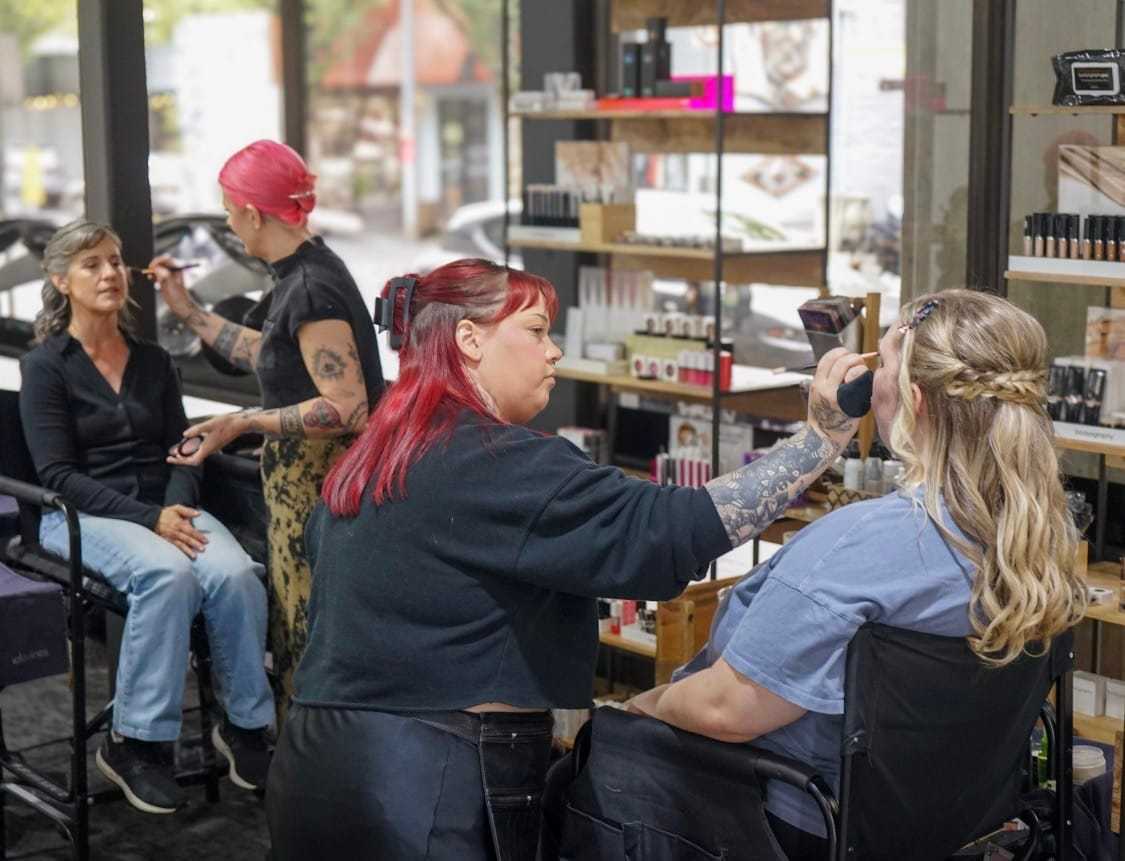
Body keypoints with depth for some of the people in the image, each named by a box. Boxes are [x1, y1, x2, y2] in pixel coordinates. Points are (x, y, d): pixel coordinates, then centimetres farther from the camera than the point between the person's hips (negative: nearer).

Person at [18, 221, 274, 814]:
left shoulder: (153, 362, 14)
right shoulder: (44, 367, 0)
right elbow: (59, 475, -8)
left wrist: (177, 508, -12)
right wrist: (149, 519, -19)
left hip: (165, 505, 4)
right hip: (83, 516, -4)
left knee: (237, 574, -28)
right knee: (169, 573, -36)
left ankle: (245, 723, -12)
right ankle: (133, 742, -23)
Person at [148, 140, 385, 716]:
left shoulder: (311, 289, -20)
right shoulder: (302, 273, 11)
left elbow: (347, 407, -25)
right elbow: (268, 354, 25)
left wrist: (244, 424, -24)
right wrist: (188, 312, 28)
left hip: (319, 485, -10)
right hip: (302, 477, 10)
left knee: (308, 624, -2)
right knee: (294, 617, 16)